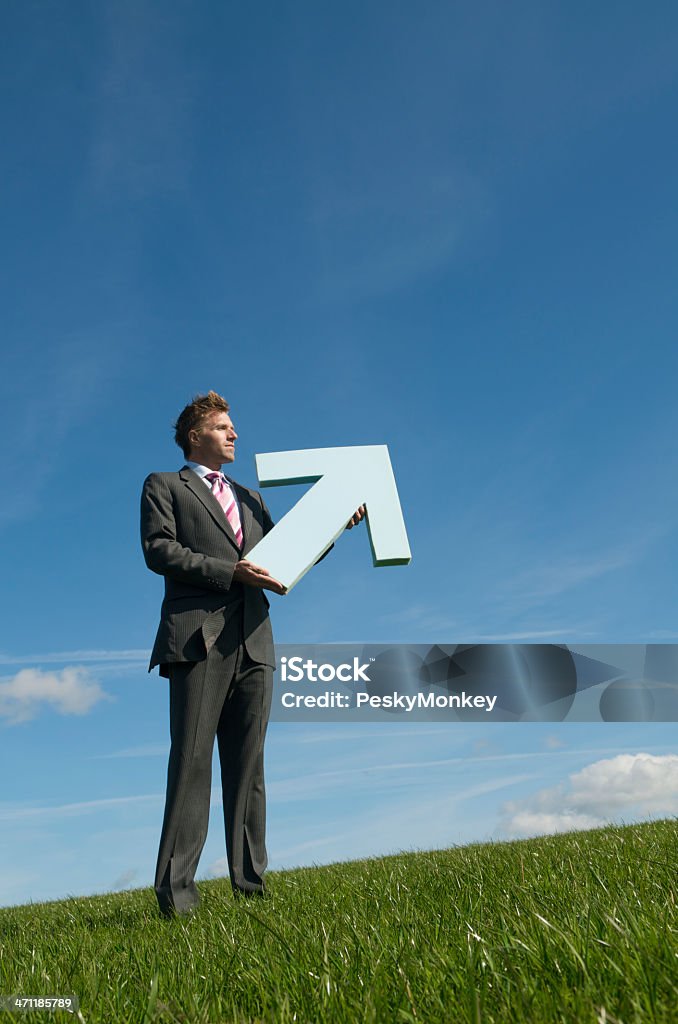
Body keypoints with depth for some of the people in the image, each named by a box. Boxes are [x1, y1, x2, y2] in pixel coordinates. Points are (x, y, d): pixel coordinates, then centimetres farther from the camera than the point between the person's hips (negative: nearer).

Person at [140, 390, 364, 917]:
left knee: (248, 766, 5)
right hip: (199, 637, -4)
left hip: (253, 641, 5)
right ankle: (175, 889, 2)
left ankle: (250, 882, 10)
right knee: (192, 761, -5)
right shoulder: (164, 485, 13)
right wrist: (231, 572, -12)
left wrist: (336, 523, 12)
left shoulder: (250, 498, 28)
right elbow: (159, 550, -3)